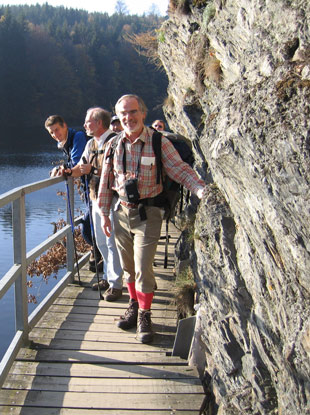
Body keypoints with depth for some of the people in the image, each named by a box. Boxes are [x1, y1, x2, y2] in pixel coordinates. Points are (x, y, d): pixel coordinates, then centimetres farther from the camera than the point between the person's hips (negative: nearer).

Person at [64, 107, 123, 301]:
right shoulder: (91, 144, 14)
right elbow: (82, 166, 15)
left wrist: (93, 170, -24)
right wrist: (69, 171, -5)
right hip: (96, 198, 8)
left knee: (112, 242, -4)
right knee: (101, 243, 15)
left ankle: (116, 284, 5)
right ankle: (108, 277, 29)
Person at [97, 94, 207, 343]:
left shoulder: (159, 142, -11)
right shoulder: (114, 145, 2)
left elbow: (180, 169, -16)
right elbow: (106, 182, 8)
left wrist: (201, 189, -33)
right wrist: (104, 213, 8)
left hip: (148, 213, -4)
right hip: (122, 211, 4)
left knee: (143, 268, -6)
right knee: (128, 266, 15)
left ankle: (144, 316, 14)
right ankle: (134, 306, 36)